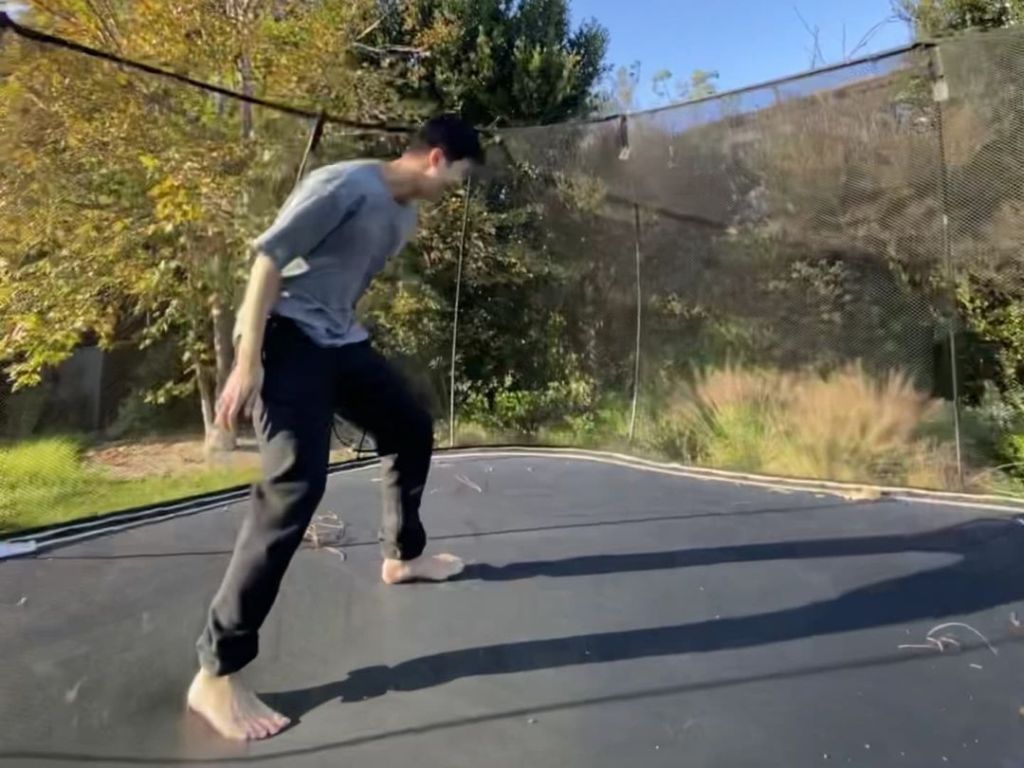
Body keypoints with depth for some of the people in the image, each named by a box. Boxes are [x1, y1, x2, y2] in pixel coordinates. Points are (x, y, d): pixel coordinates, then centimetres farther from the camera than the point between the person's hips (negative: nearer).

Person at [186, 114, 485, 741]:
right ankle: (217, 672, -9)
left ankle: (403, 555, 37)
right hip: (288, 339, -10)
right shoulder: (346, 184, -14)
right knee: (297, 486, -20)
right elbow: (270, 256, -18)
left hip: (341, 341, 10)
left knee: (413, 430, 16)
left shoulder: (407, 215, 14)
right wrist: (248, 361, -22)